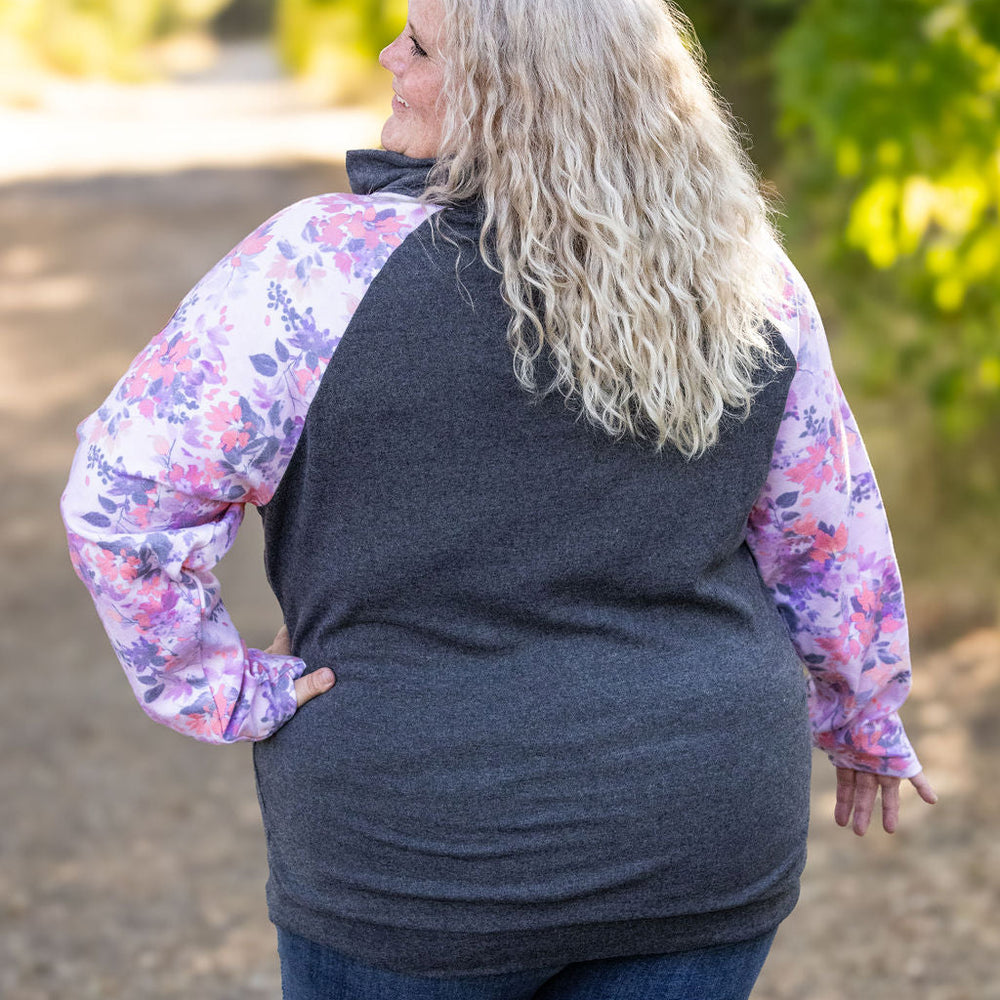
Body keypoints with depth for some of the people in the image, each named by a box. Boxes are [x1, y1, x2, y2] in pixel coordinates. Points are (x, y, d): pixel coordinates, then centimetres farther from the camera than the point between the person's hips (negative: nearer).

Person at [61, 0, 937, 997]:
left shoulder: (333, 266, -17)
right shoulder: (747, 280, -3)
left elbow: (122, 493, -18)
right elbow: (830, 542, 6)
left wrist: (224, 693, -6)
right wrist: (862, 719, 22)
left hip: (420, 847, -3)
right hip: (703, 845, 4)